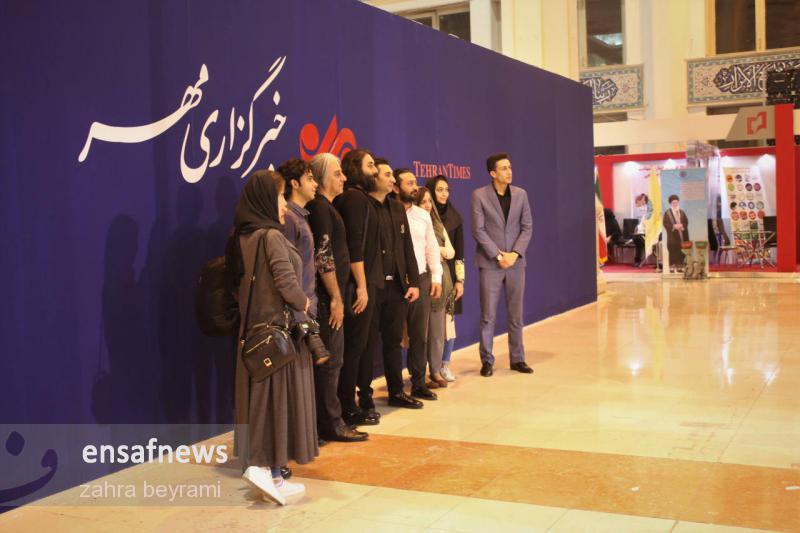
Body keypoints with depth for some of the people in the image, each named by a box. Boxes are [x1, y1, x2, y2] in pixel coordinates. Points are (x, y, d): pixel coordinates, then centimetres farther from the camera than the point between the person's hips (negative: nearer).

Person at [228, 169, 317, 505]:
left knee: (259, 397, 11)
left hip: (254, 327, 8)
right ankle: (268, 470, -2)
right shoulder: (271, 235, -15)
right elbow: (287, 282, -21)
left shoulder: (242, 237, 9)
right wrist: (303, 303, -3)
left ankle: (255, 463, 17)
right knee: (280, 397, -2)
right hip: (280, 327, -8)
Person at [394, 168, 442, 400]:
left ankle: (418, 383, 18)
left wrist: (436, 277, 9)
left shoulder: (423, 215, 11)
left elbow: (432, 248, 15)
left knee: (420, 335, 9)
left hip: (421, 280, 5)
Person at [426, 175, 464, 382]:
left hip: (448, 274, 2)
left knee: (448, 318, 0)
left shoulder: (454, 217, 9)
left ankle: (445, 364, 13)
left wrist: (460, 280, 2)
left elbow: (459, 252, 8)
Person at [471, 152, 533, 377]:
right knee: (488, 315, 1)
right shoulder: (479, 195, -3)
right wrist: (498, 255, -12)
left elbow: (527, 228, 5)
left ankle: (517, 359, 17)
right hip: (490, 263, -3)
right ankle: (487, 360, 10)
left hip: (515, 262, 3)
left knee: (516, 315, 8)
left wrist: (514, 254, -8)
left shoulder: (521, 194, 7)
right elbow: (478, 230, -7)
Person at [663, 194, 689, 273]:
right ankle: (672, 266, -3)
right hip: (672, 235, -4)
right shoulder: (667, 213, 1)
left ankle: (680, 266, 7)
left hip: (681, 235, 4)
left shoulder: (682, 212, 14)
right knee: (672, 252, -6)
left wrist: (682, 225, -11)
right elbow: (665, 223, -7)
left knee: (681, 252, 2)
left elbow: (686, 222, 10)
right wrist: (674, 226, -19)